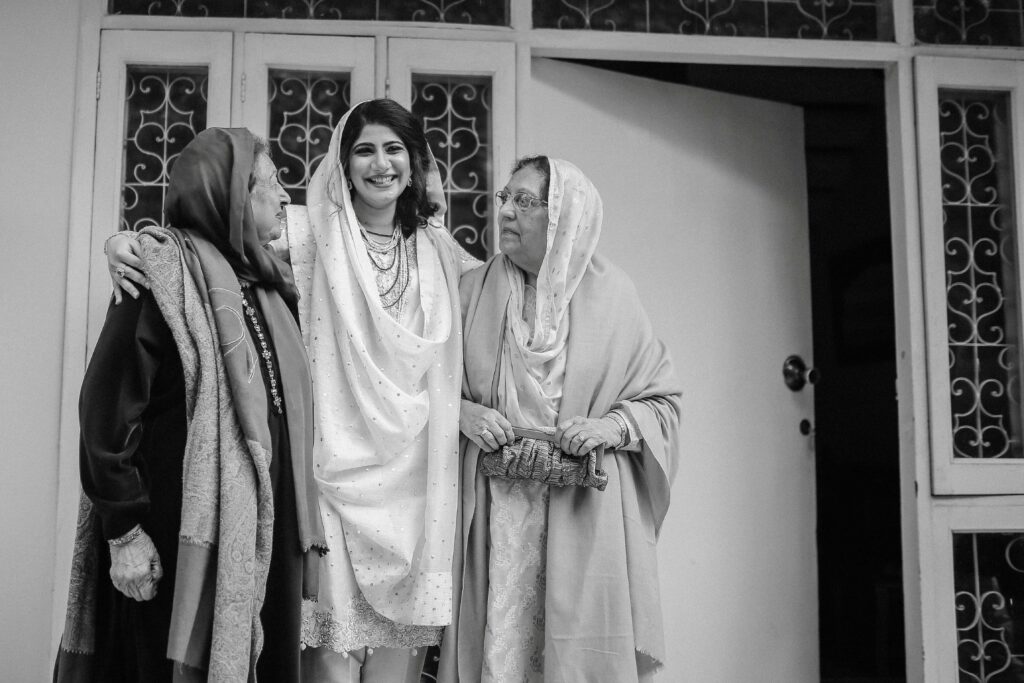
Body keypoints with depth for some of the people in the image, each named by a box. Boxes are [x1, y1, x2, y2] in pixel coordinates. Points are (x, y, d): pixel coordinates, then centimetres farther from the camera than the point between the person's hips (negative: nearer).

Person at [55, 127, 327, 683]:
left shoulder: (265, 283, 13)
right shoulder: (165, 274, -10)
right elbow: (107, 405, -14)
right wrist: (123, 532, -15)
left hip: (263, 530, 7)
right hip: (185, 533, -7)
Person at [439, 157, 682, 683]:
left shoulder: (611, 294, 1)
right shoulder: (473, 291, 5)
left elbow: (661, 398, 5)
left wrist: (613, 426, -12)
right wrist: (463, 412, -8)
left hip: (586, 514, -1)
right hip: (493, 514, 1)